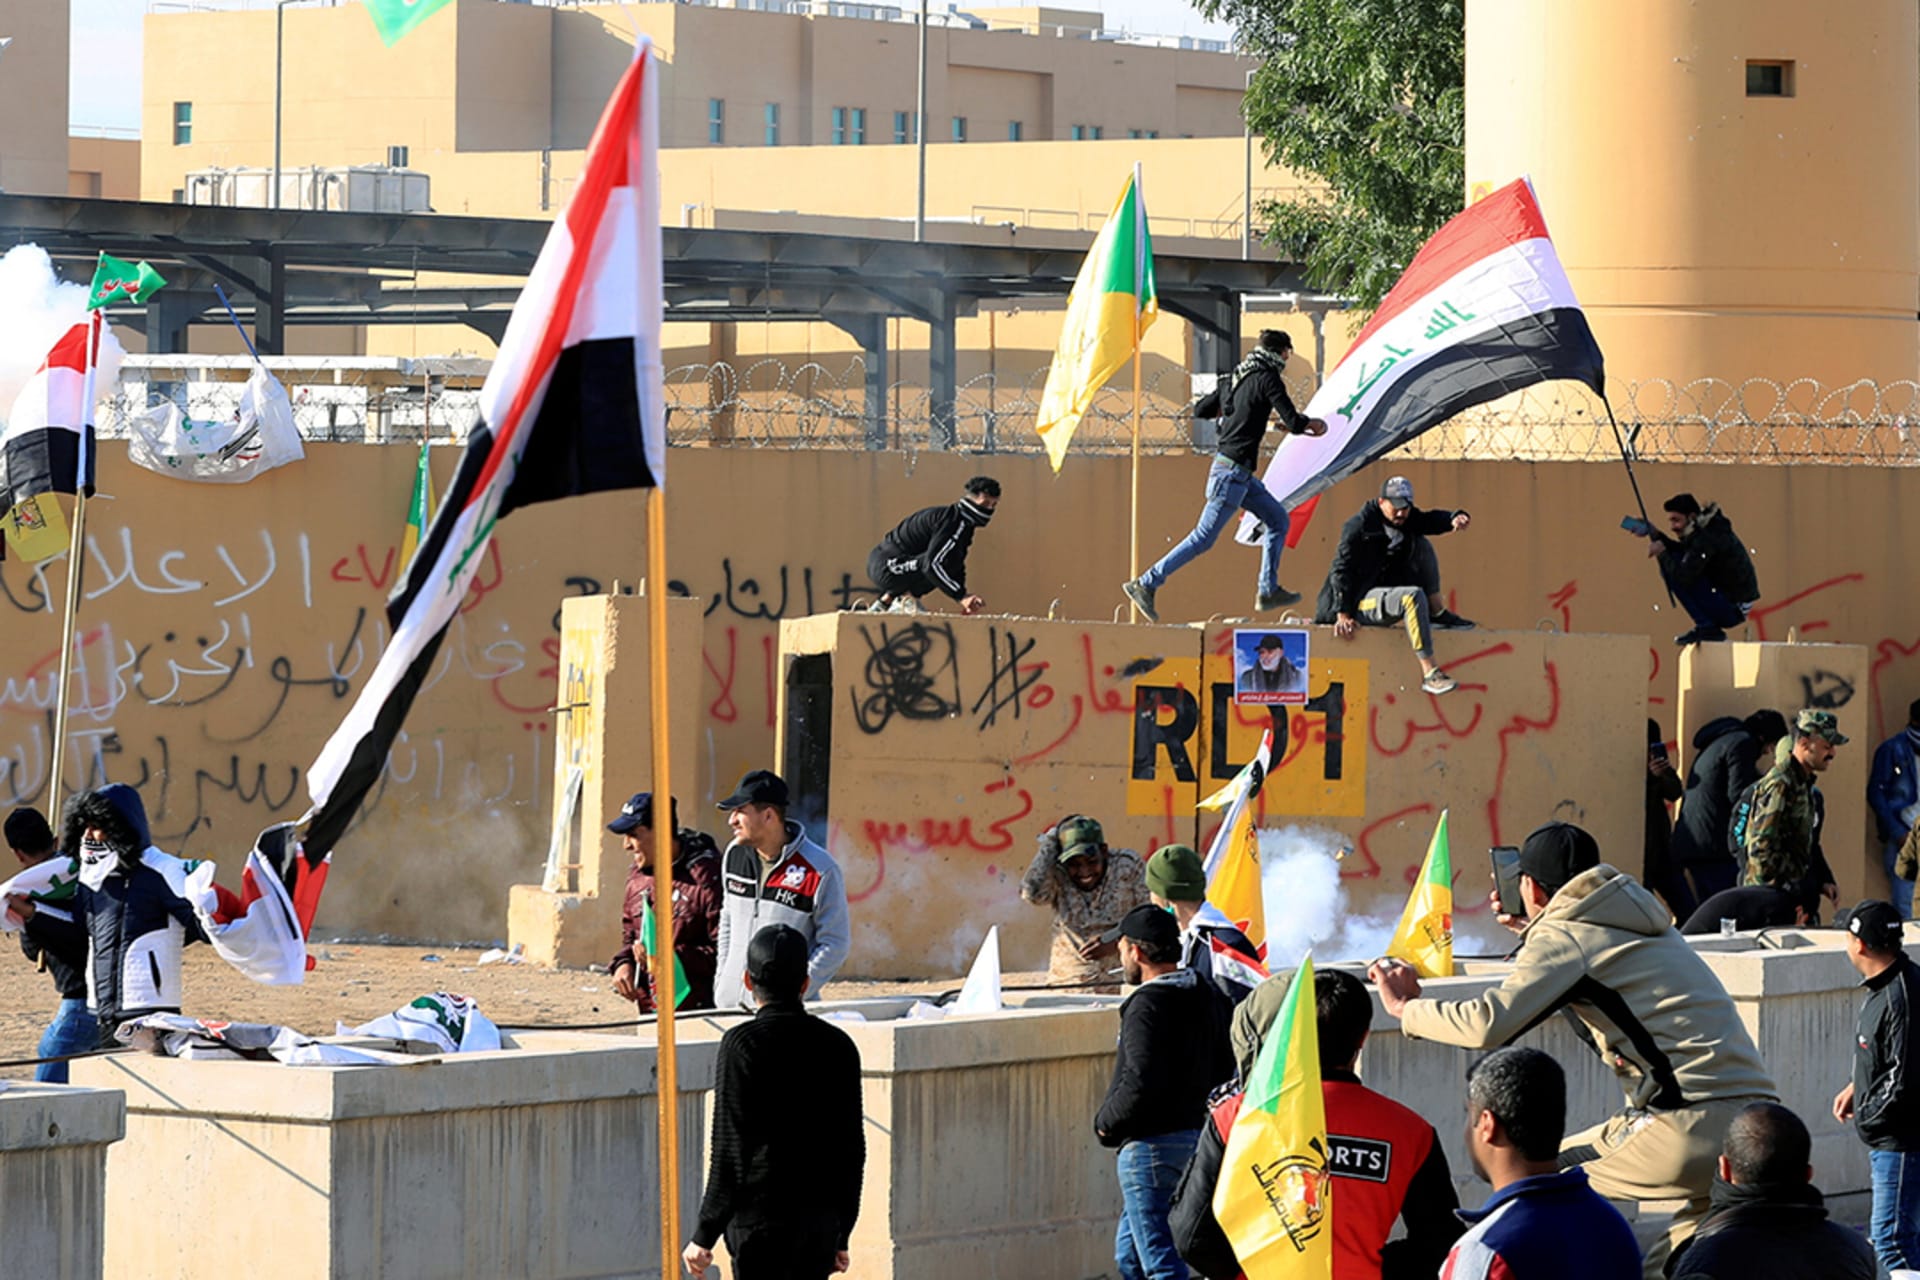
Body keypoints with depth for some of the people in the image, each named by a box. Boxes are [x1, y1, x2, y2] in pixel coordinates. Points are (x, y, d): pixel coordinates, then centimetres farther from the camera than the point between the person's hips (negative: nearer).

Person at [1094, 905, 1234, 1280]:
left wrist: (1106, 1122, -9)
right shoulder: (1206, 999, 11)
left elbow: (1140, 1082, -25)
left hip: (1151, 1145, -10)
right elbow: (1223, 1070, 16)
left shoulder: (1148, 1004, -17)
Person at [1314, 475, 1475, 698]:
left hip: (1388, 593, 8)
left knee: (1422, 546, 0)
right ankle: (1429, 674, -40)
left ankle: (1437, 613, 2)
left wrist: (1454, 519, -24)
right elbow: (1341, 569, -17)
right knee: (1413, 596, -35)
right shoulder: (1359, 527, -16)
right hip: (1362, 602, -8)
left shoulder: (1407, 519, 6)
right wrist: (1343, 614, -24)